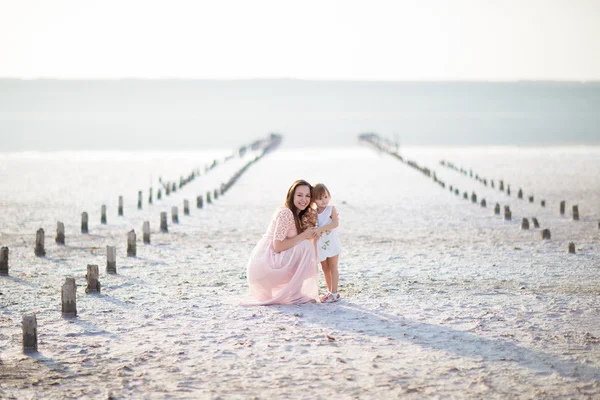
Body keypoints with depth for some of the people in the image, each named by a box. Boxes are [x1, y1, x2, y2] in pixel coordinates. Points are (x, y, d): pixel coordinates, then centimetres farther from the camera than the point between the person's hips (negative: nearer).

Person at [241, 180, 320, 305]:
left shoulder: (300, 216, 14)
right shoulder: (285, 213, -16)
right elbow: (277, 246, -21)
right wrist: (304, 236, -17)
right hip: (263, 263, -10)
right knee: (306, 246, -17)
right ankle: (295, 294, -12)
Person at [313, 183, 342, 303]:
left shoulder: (331, 209, -9)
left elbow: (335, 223, -23)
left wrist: (321, 229, -29)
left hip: (331, 243, -5)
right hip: (320, 245, 5)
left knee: (332, 267, -1)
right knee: (325, 268, 11)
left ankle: (334, 293, -1)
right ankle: (330, 292, 20)